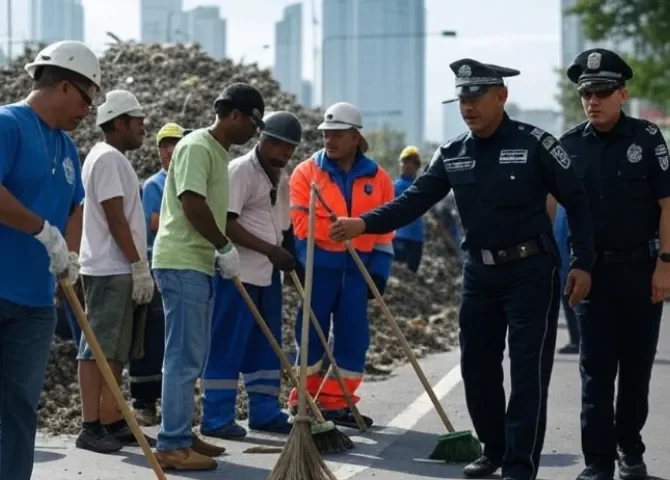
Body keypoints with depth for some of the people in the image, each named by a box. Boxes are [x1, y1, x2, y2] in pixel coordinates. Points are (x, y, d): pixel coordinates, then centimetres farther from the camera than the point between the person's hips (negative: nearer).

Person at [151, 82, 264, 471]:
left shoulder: (217, 151, 17)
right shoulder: (198, 146, -13)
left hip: (197, 263, 10)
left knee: (193, 356, 14)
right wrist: (226, 248, -14)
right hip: (181, 262, -10)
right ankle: (172, 445, -8)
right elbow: (193, 204, -21)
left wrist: (221, 250, 15)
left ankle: (181, 435, 20)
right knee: (185, 356, -10)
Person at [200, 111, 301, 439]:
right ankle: (216, 417, -2)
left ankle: (265, 411, 19)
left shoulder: (281, 179, 17)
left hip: (268, 274, 9)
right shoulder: (240, 171, -11)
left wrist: (288, 258, 11)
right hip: (238, 273, -9)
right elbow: (225, 224, -20)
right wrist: (270, 250, -23)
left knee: (266, 346, 11)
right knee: (227, 346, -6)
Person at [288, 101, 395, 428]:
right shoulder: (306, 172, 1)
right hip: (318, 265, -3)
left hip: (357, 269, 3)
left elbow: (384, 231, 9)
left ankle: (337, 403, 14)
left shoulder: (378, 178, 7)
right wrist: (300, 265, -13)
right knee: (311, 331, 0)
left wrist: (379, 272, 4)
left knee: (353, 335, 5)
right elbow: (300, 224, -4)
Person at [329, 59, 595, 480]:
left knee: (528, 370, -5)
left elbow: (576, 201, -7)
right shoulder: (452, 154, 3)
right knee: (477, 365, 10)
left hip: (531, 271, -5)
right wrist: (363, 224, -18)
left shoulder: (534, 143, -11)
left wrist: (583, 263, -11)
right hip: (479, 272, 6)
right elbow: (414, 200, -4)